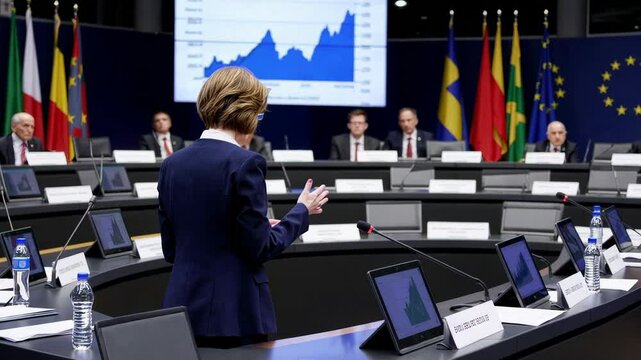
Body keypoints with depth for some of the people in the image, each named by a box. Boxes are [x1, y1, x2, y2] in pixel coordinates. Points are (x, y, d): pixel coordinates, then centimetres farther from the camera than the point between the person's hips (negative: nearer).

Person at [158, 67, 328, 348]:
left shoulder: (172, 164, 5)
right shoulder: (245, 163, -14)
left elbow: (170, 249, 11)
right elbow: (257, 249, -13)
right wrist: (302, 212, 2)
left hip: (184, 308, 6)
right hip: (234, 314, -6)